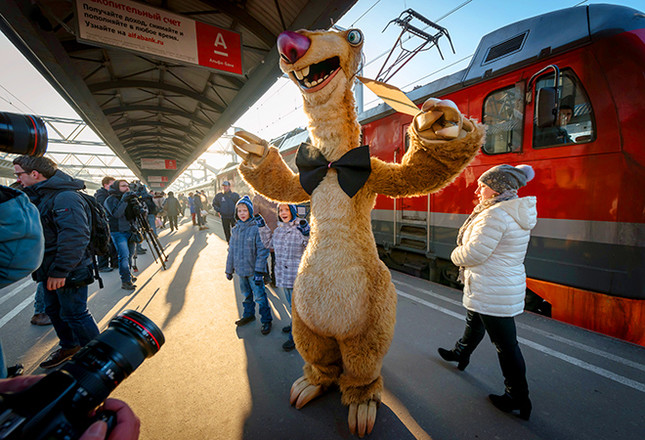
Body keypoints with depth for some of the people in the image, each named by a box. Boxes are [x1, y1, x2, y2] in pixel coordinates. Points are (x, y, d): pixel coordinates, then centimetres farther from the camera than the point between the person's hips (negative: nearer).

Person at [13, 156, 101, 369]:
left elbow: (75, 238, -31)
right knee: (53, 310, 22)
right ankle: (69, 347, 41)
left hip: (68, 273, -10)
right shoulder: (40, 196, 12)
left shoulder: (65, 198, -23)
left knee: (74, 314, 0)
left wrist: (59, 271, -28)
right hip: (51, 271, 10)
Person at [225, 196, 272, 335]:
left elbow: (262, 251, -16)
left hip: (253, 271, -5)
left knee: (260, 296, 3)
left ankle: (266, 321, 19)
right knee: (246, 294, 22)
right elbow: (231, 251, 12)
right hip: (240, 270, 6)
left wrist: (259, 271, -19)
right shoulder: (235, 230, 4)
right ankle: (248, 314, 42)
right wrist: (229, 270, 14)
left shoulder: (256, 228, -15)